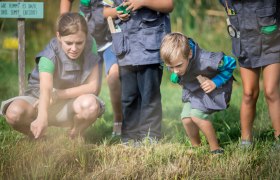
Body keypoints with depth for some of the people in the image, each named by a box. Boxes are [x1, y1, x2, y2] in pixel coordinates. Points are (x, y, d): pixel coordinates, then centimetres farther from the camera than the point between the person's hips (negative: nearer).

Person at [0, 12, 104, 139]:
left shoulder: (90, 46, -13)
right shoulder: (50, 55, -23)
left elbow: (93, 87, -14)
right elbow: (45, 89, -41)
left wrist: (58, 95, -22)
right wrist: (42, 117, -61)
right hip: (40, 100, -2)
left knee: (90, 104, -36)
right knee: (14, 112, -34)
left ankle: (75, 136, -3)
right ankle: (37, 136, 0)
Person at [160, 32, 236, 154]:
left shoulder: (205, 61, -41)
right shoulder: (174, 61, -23)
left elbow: (230, 64, -23)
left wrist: (215, 82, -25)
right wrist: (176, 78, -6)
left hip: (211, 89, -6)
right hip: (192, 90, 6)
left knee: (196, 114, -23)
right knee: (186, 118, -10)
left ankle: (215, 148, -6)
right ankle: (196, 148, 17)